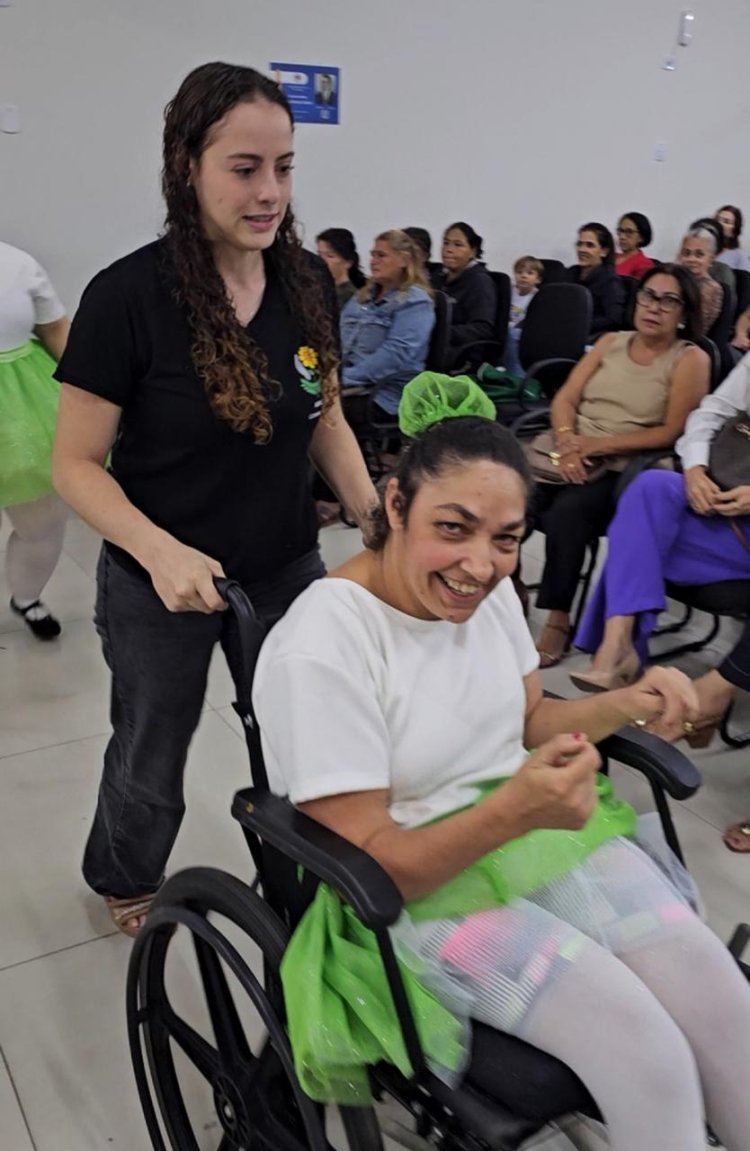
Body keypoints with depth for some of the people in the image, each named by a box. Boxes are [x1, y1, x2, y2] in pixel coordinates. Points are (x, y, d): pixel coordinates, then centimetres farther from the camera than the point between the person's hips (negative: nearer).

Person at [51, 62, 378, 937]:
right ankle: (124, 883, 50)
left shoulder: (309, 282, -6)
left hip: (286, 569, 4)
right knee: (152, 760, 19)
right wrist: (160, 550, -32)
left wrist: (378, 522, -6)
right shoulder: (128, 295, -20)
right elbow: (76, 464, -16)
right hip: (160, 584, -3)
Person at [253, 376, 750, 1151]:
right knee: (650, 1060, -19)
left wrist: (624, 705, -6)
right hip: (414, 888, -6)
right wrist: (515, 811, -36)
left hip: (541, 836, 6)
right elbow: (371, 868, -20)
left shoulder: (488, 591, -3)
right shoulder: (322, 650, -24)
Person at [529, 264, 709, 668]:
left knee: (566, 512, -32)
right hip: (571, 454, 4)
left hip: (624, 468, -4)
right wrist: (568, 444, -11)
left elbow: (671, 432, -7)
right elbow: (564, 399, 9)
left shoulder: (690, 360, 2)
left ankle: (558, 620, -21)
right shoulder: (611, 342, 16)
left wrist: (600, 445, -13)